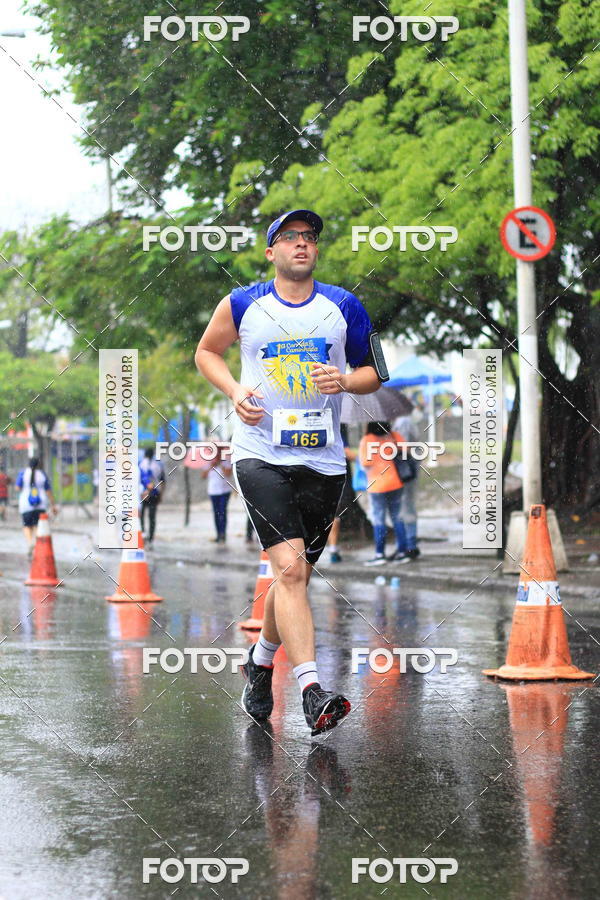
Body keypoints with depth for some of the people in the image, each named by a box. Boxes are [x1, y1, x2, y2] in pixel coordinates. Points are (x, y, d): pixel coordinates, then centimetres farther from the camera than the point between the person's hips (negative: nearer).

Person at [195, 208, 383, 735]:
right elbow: (206, 351, 19)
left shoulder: (344, 307, 6)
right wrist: (234, 390, -1)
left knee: (295, 576, 12)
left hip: (323, 460, 3)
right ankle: (313, 694, -27)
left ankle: (261, 662, 39)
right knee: (289, 567, -19)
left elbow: (373, 373, 14)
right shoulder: (242, 305, 3)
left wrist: (345, 381, -9)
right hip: (260, 453, -3)